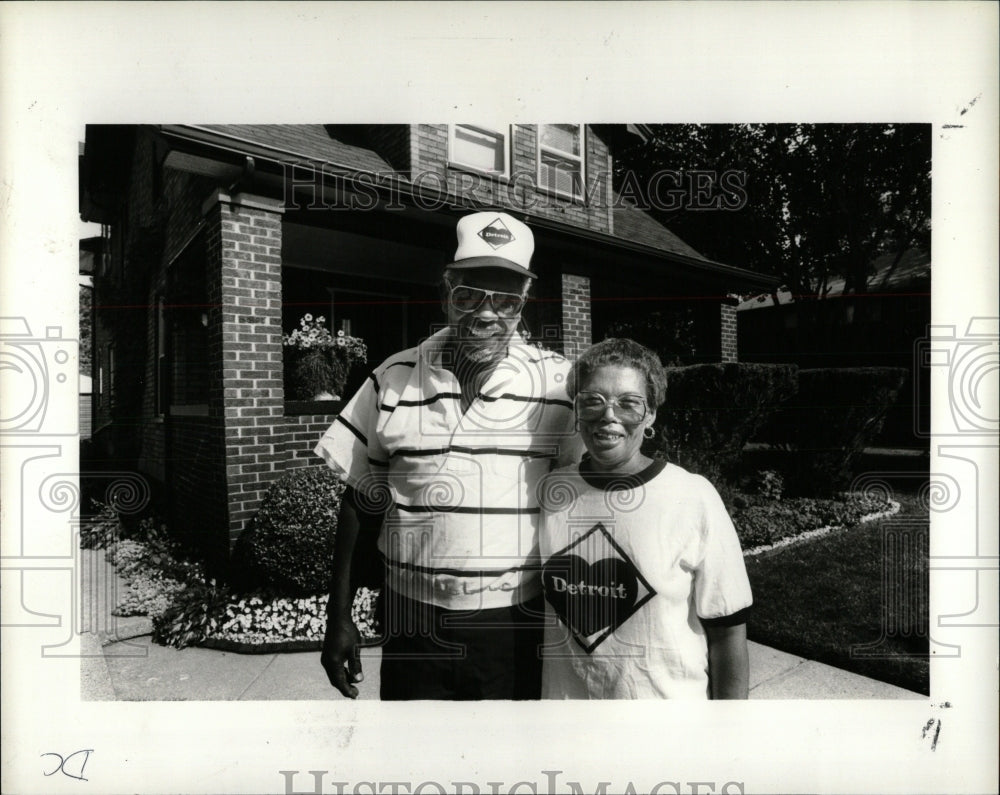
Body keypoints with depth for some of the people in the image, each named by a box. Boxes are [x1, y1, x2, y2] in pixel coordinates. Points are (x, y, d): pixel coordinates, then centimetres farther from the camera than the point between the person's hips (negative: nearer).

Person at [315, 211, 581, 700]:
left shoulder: (559, 384, -5)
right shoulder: (392, 381, -1)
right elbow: (360, 506, 4)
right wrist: (339, 618, 5)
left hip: (518, 626, -1)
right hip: (414, 627, 1)